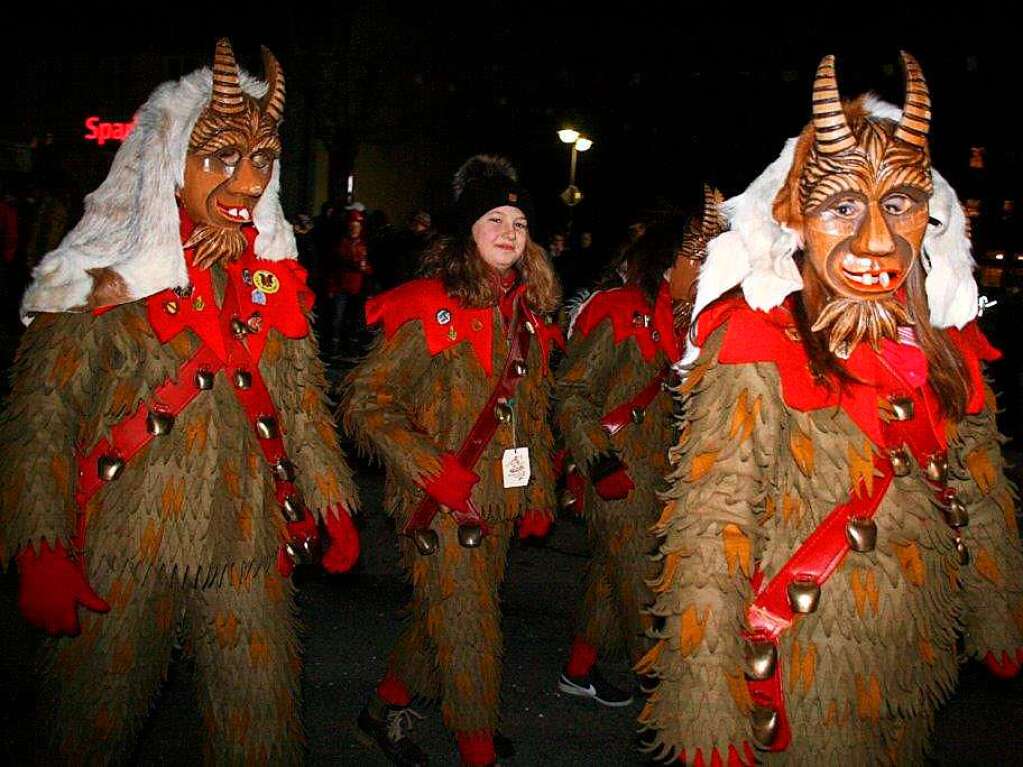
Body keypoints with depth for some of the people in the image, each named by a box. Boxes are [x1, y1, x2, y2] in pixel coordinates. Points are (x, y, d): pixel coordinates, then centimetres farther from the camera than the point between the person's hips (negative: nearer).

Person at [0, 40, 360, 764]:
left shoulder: (272, 274, 7)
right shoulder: (101, 274, -6)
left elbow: (303, 399, 14)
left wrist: (332, 501, 9)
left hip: (249, 546, 3)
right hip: (121, 551, -3)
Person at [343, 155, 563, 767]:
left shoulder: (527, 315, 10)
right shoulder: (430, 309, -11)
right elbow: (365, 403, -13)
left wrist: (540, 495, 15)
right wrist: (432, 468, -20)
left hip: (500, 502, 7)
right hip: (442, 507, -7)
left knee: (445, 620, 19)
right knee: (470, 634, 1)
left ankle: (388, 708, 41)